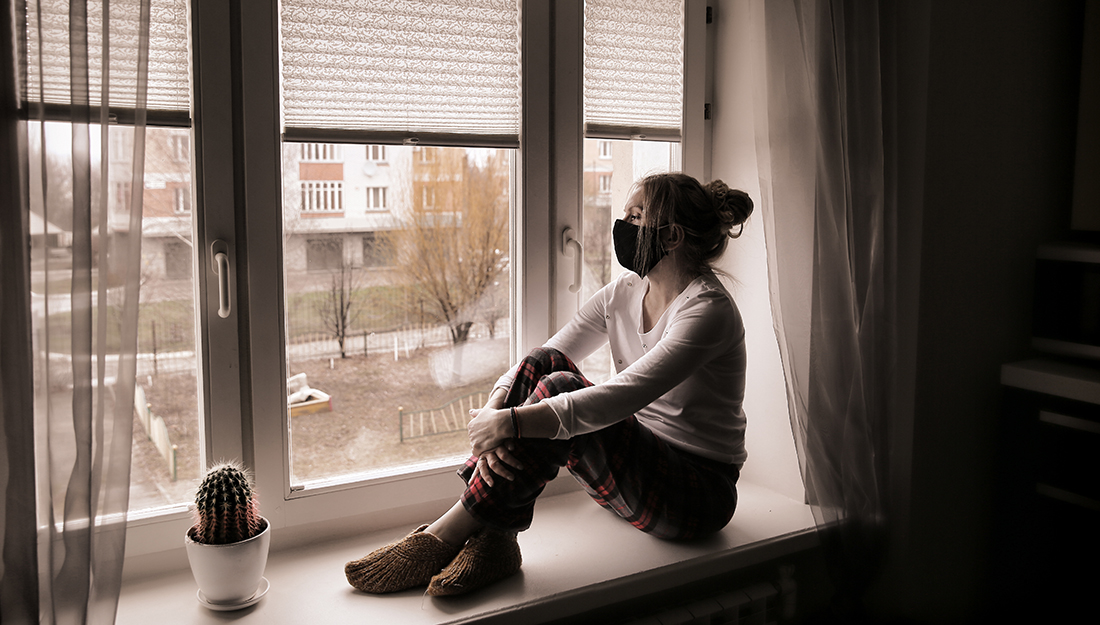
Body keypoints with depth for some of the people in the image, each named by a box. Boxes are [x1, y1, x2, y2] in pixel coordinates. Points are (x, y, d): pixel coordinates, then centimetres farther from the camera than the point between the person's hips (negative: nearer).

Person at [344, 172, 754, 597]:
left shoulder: (708, 310, -20)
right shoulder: (624, 292, 4)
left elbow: (620, 397, -32)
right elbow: (540, 364, -1)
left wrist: (510, 422, -33)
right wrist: (492, 411, -21)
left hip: (700, 494, -7)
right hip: (635, 461, 7)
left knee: (560, 388, -29)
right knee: (543, 366, -15)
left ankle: (443, 538, -20)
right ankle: (494, 540, -21)